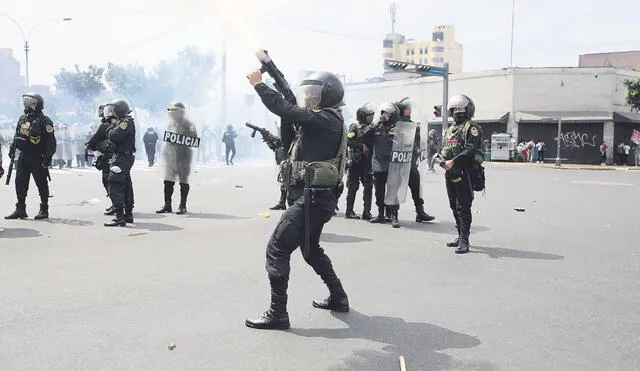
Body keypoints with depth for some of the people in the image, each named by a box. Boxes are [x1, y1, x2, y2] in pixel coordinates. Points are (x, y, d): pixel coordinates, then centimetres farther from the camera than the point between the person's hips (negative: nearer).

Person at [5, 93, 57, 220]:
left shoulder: (44, 121, -10)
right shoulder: (23, 119, 13)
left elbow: (51, 141, -15)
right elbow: (16, 136, 24)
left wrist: (48, 157, -20)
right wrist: (12, 149, 20)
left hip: (38, 159, -7)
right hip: (23, 157, 7)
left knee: (42, 184, 2)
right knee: (20, 183, 6)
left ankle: (44, 210, 11)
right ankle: (20, 209, 13)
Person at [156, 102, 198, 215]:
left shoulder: (188, 124, -6)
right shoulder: (171, 124, 16)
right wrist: (164, 154, 13)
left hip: (183, 156, -6)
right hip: (170, 155, 7)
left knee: (183, 182, 2)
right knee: (168, 181, 6)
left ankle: (183, 206, 10)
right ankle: (167, 205, 13)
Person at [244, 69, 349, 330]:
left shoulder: (326, 120, -13)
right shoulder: (322, 122, 17)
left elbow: (285, 109, -22)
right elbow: (290, 144, 19)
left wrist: (258, 83, -12)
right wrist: (287, 120, 5)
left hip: (312, 198, -11)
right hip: (315, 197, 11)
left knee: (277, 248, -9)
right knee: (311, 249, 25)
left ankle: (277, 313, -6)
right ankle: (338, 298, 35)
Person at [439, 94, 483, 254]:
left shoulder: (471, 128, -5)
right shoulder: (450, 129, 21)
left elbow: (470, 150, -18)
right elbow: (443, 148, 25)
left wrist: (453, 161, -24)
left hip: (463, 173, -8)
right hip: (450, 173, 9)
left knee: (463, 208, -10)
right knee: (454, 206, 14)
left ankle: (464, 241, -8)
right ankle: (461, 236, 25)